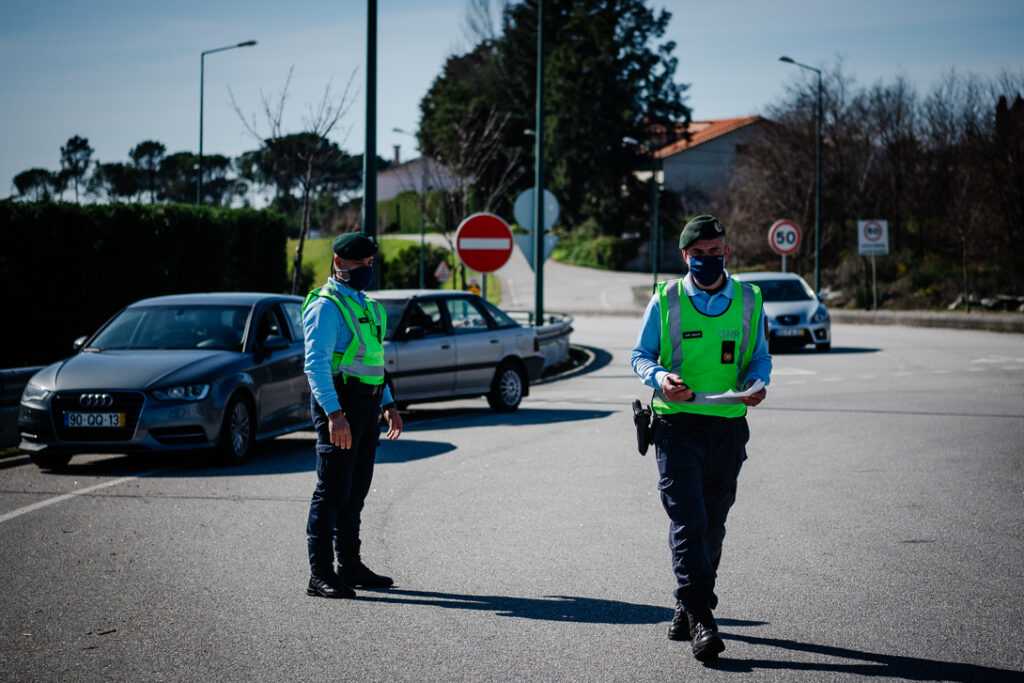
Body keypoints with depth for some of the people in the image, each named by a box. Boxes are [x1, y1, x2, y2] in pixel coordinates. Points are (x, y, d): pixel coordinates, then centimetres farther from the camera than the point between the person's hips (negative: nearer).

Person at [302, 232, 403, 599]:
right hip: (339, 405, -9)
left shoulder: (366, 306, 19)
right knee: (332, 490, -8)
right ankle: (320, 575, -6)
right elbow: (316, 364, -20)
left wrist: (389, 404, 19)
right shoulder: (326, 307, -11)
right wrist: (334, 414, -29)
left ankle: (350, 566, 22)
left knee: (355, 490, 14)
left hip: (367, 405, 9)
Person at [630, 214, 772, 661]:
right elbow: (640, 355, 6)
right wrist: (661, 378, -16)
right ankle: (700, 619, -13)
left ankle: (687, 608, 27)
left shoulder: (748, 301, 7)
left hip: (728, 428, 3)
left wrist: (758, 383, -10)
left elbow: (760, 356, 13)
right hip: (677, 424, -3)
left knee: (712, 526, 10)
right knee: (688, 523, -12)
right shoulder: (666, 301, 2)